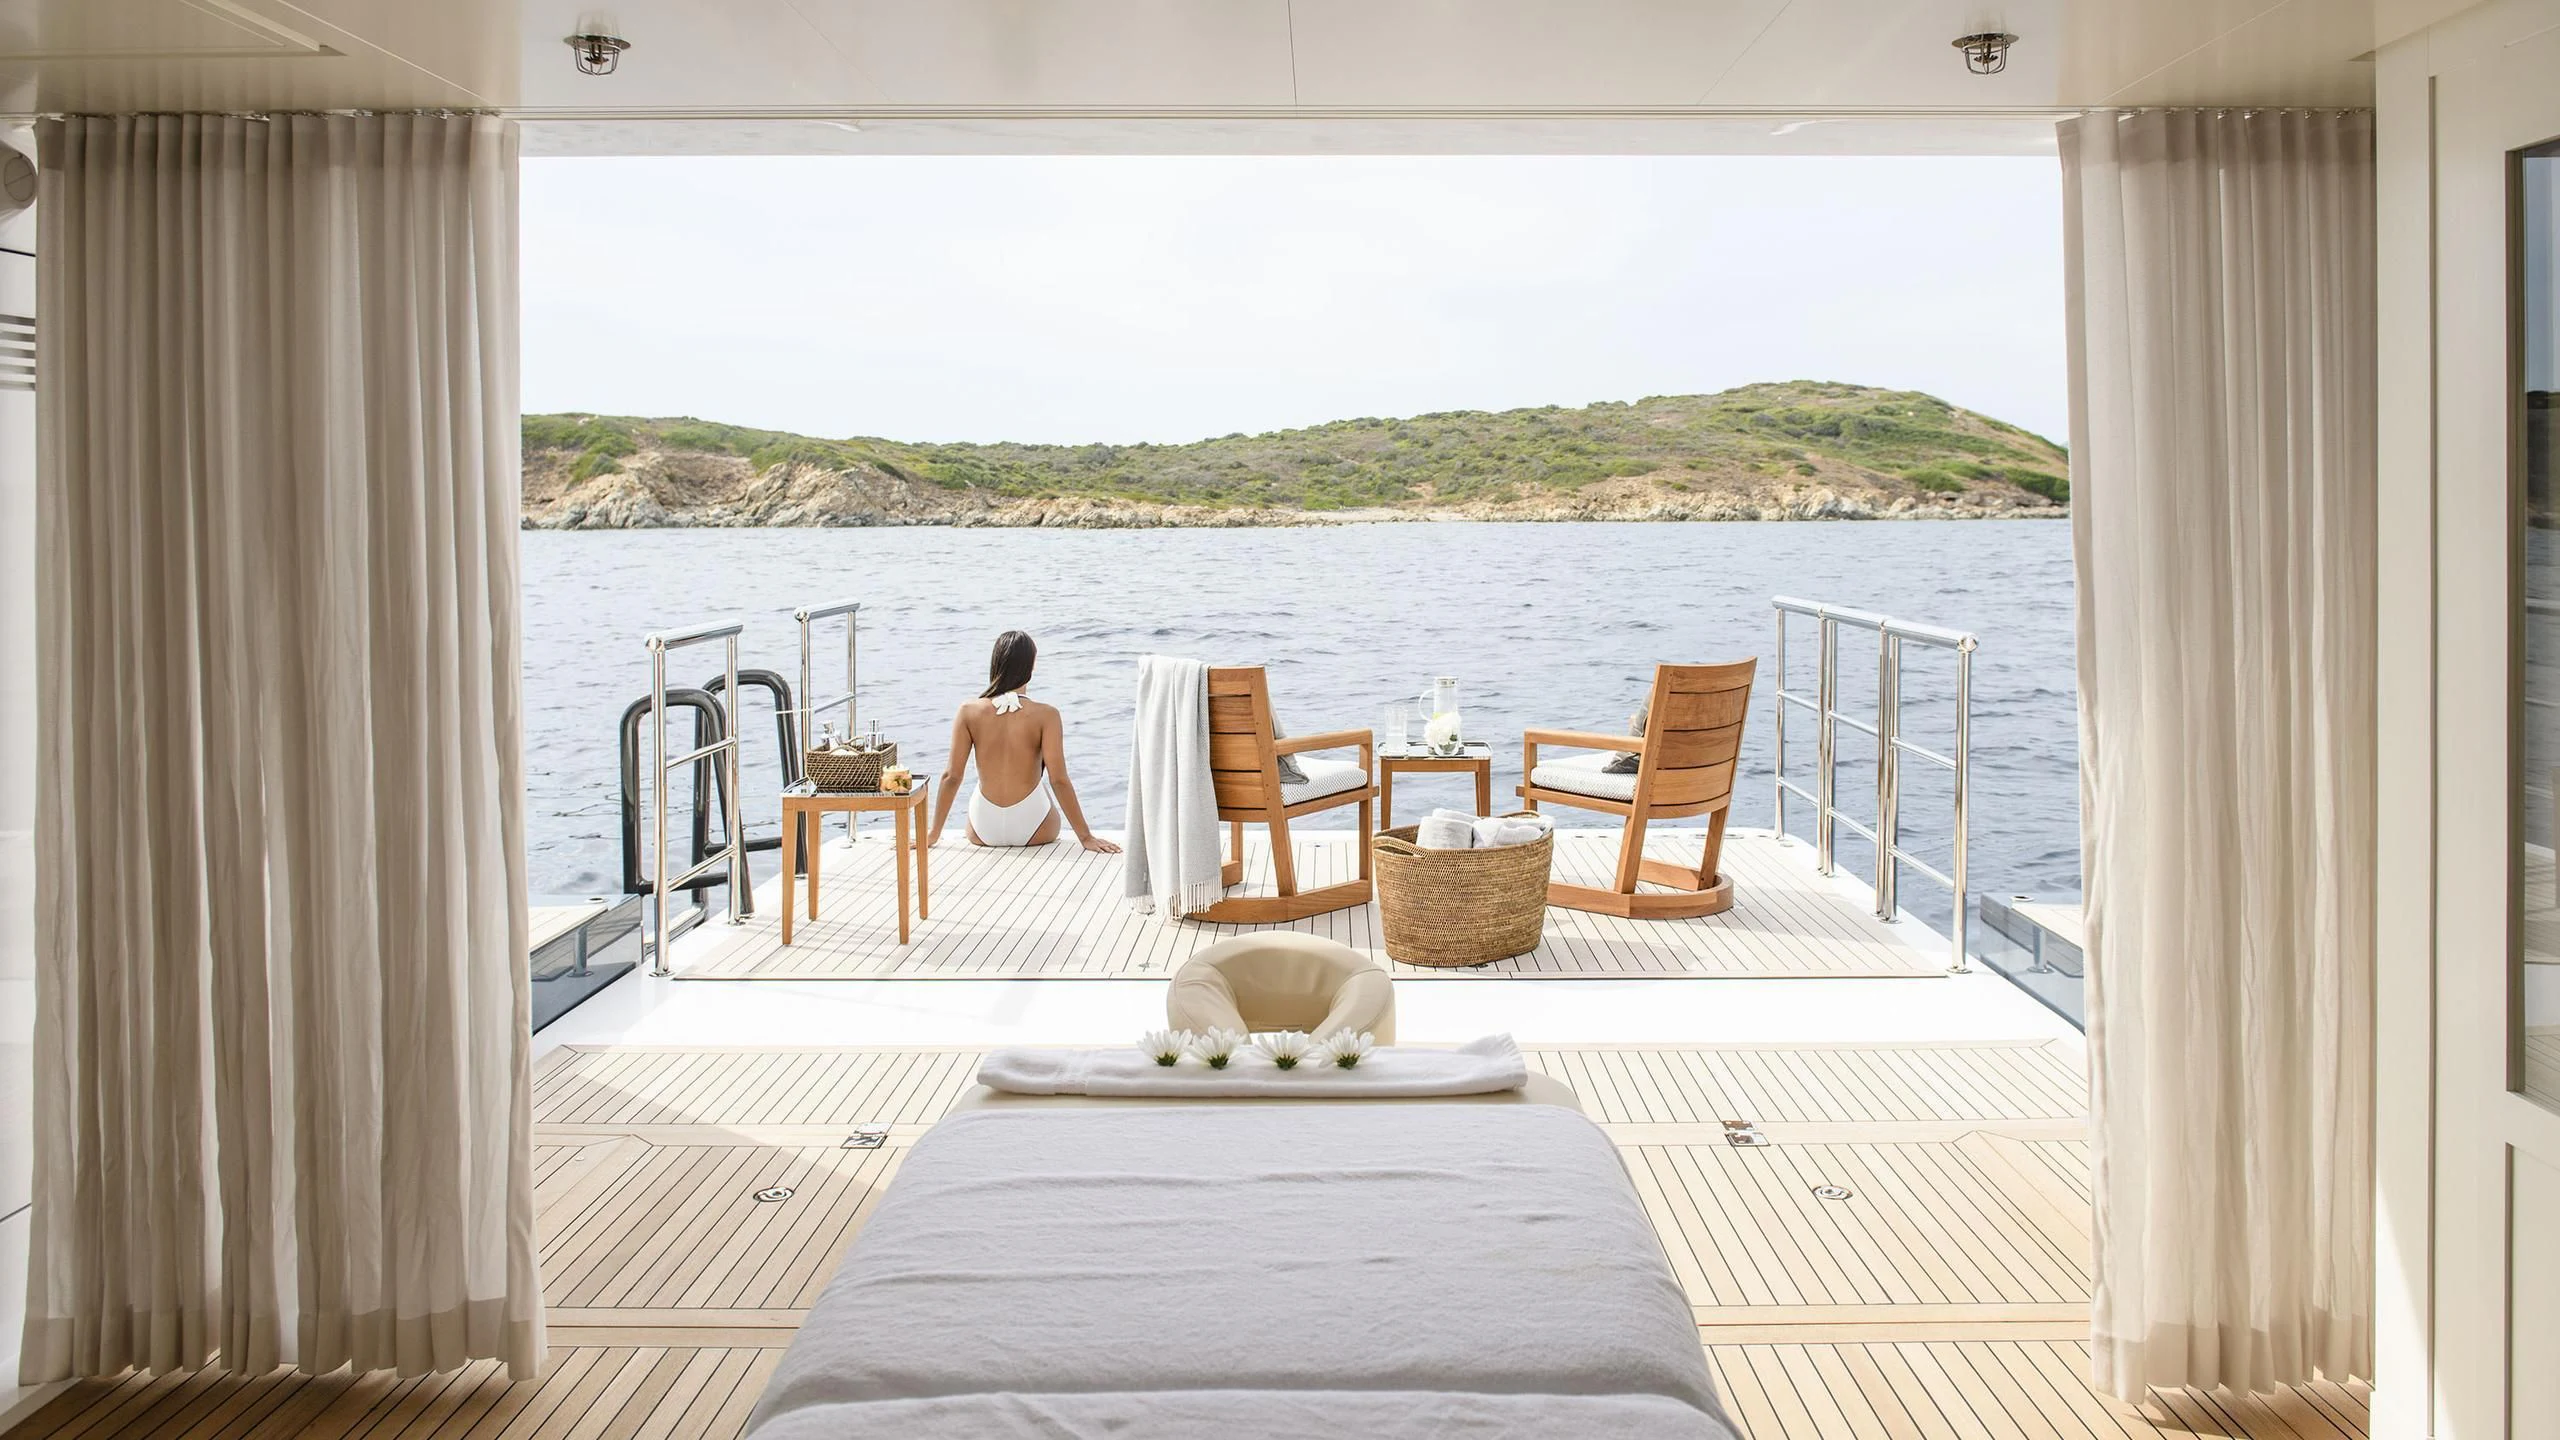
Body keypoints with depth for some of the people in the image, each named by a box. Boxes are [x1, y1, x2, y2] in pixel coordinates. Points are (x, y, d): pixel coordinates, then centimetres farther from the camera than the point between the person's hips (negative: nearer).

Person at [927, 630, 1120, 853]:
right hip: (1032, 831, -2)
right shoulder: (1045, 715, -14)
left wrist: (934, 833, 3)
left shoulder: (969, 712, -8)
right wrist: (1085, 837, -9)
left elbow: (951, 776, -7)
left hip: (983, 832, 2)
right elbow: (1059, 781, -16)